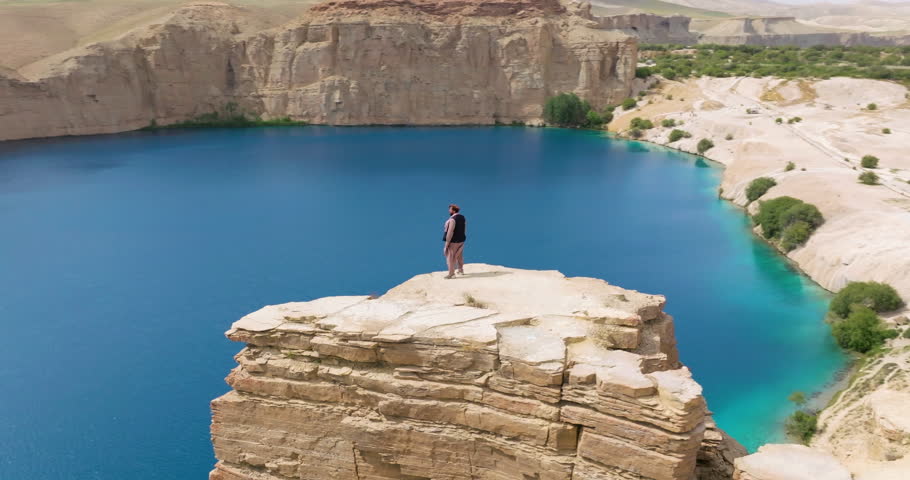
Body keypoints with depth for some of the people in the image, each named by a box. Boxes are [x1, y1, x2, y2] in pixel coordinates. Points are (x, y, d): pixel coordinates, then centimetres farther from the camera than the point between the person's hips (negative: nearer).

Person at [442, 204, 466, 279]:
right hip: (461, 240, 8)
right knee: (459, 256, 22)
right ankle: (461, 270, 34)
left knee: (451, 257, 2)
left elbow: (450, 232, -26)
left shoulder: (452, 219, -24)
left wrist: (447, 244, -21)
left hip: (453, 241, -8)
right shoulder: (462, 217, 3)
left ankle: (451, 274, 7)